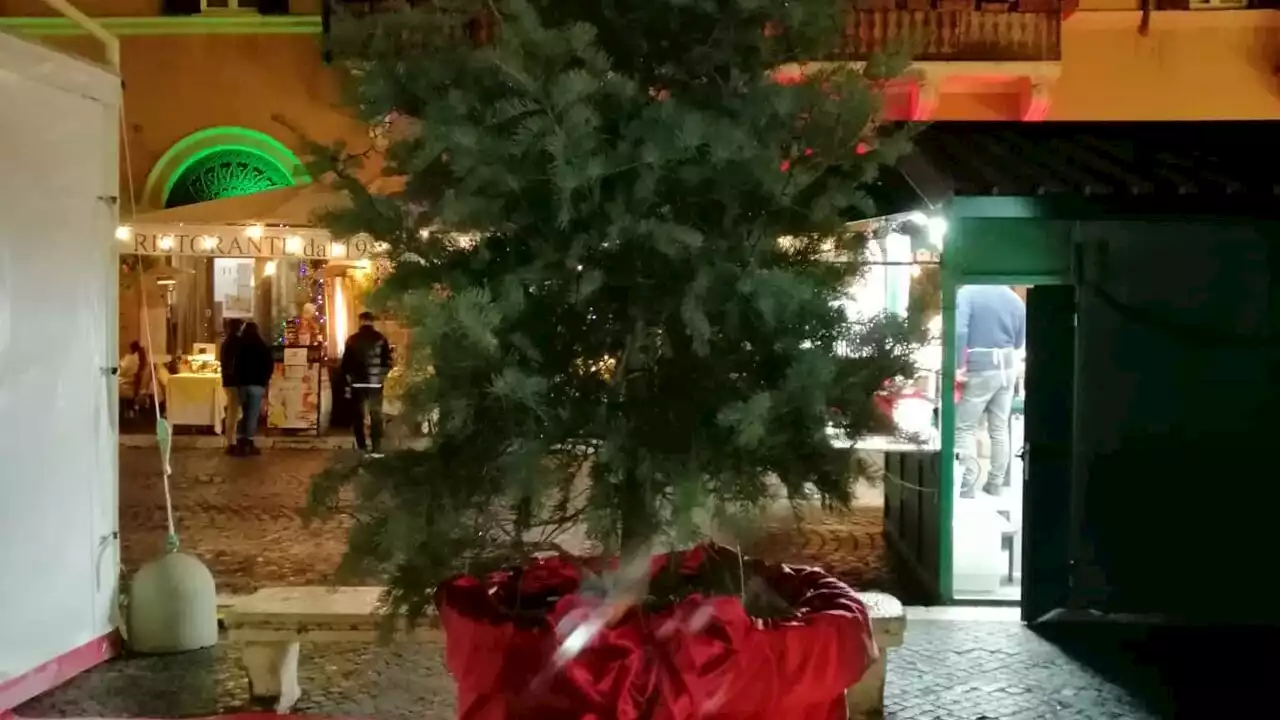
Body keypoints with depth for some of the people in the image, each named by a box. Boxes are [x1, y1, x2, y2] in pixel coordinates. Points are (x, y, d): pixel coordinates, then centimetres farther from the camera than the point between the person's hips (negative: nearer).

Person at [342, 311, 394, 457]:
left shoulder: (352, 340, -1)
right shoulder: (381, 339, -3)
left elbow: (345, 363, 1)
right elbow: (387, 361, -2)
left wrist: (348, 378, 14)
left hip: (358, 383, 0)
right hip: (375, 383, 0)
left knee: (358, 416, 9)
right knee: (376, 416, 5)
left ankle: (362, 448, 7)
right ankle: (377, 449, -1)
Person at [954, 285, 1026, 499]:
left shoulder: (967, 293, -10)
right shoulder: (1015, 299, 5)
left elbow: (959, 332, -22)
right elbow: (1019, 342, 12)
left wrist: (958, 366, -16)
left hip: (979, 369, -5)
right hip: (1007, 368, 5)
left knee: (965, 427, 3)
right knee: (1000, 428, 13)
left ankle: (966, 487, -2)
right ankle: (995, 484, 18)